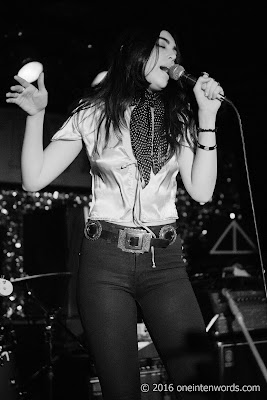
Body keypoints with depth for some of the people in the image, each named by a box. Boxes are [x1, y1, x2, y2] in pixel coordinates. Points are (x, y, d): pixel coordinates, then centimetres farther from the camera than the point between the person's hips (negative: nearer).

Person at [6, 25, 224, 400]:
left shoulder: (178, 117, 10)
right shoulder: (93, 114, 4)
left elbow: (201, 191, 0)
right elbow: (35, 179, 1)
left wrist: (208, 118, -4)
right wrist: (36, 115, -10)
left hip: (164, 261, 2)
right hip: (105, 259, -2)